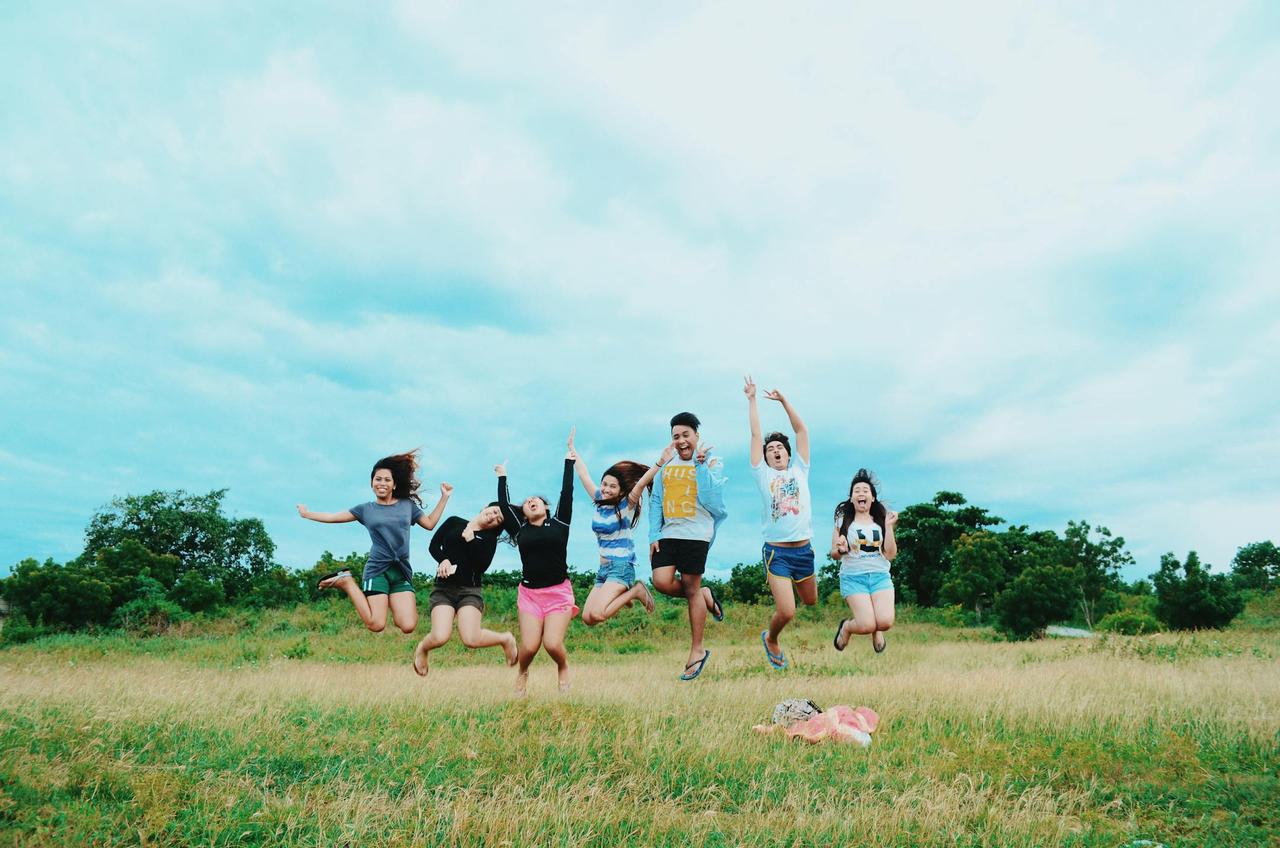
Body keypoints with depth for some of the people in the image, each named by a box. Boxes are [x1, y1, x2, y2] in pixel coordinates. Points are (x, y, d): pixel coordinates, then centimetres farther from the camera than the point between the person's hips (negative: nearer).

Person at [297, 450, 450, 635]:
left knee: (408, 626, -15)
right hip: (377, 570, -2)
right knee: (376, 625, -13)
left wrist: (444, 497, 14)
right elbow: (333, 517, 16)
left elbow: (430, 523, 18)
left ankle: (392, 605, 18)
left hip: (402, 571, 2)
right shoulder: (366, 509, 8)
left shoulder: (408, 505, 12)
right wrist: (307, 514, 20)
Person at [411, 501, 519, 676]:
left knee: (471, 639, -21)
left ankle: (506, 639, 10)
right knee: (440, 637, -21)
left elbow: (482, 565, -7)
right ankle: (421, 649, 16)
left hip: (469, 590, 0)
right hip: (443, 588, 1)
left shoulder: (489, 538, 8)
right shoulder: (454, 522, 11)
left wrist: (469, 539, -10)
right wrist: (443, 560, -9)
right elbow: (433, 545, 9)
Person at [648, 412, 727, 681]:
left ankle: (697, 651, 14)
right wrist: (653, 535, 5)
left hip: (696, 534, -4)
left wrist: (700, 465, -15)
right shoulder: (666, 463, 12)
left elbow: (710, 499, -14)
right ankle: (705, 596, 18)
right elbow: (656, 501, 12)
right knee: (662, 581, -13)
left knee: (691, 589, 0)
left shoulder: (712, 462, 0)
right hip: (667, 534, 4)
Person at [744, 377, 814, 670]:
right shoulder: (763, 475, 2)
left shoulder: (799, 470, 9)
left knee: (810, 601, 19)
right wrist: (751, 400, 3)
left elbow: (802, 430, 7)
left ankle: (787, 586, 52)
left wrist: (783, 400, 6)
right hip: (776, 552, -4)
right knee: (786, 612, -12)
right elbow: (755, 435, 1)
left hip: (803, 549, 4)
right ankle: (771, 639, 20)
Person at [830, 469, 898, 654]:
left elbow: (891, 554, 3)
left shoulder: (881, 521, 9)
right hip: (853, 577, -2)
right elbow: (834, 555, 7)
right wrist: (840, 549, -16)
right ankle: (846, 626, 18)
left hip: (880, 576, 2)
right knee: (866, 625, -19)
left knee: (885, 622, -20)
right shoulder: (843, 521, 5)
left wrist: (889, 527, -6)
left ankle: (877, 630, 19)